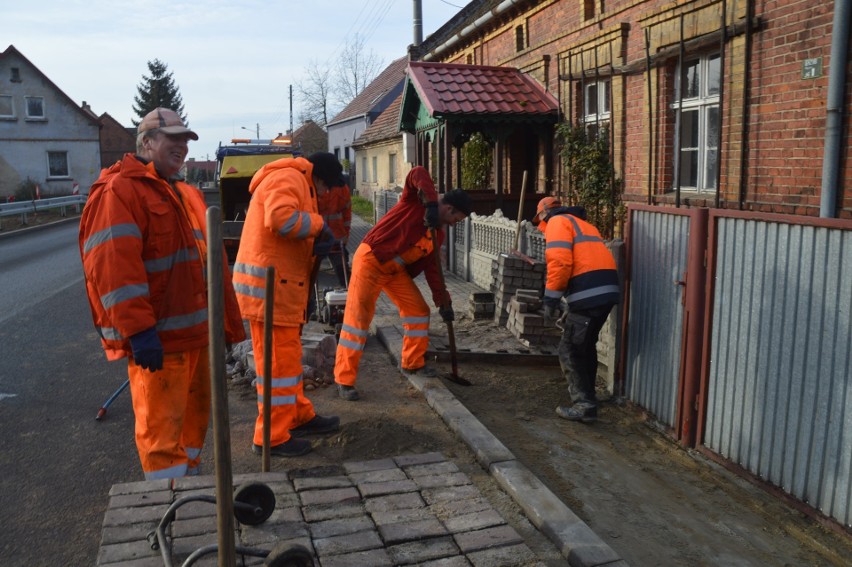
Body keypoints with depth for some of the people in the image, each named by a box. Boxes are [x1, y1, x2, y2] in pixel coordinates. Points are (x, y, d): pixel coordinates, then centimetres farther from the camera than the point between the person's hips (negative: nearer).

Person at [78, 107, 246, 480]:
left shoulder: (186, 194, 20)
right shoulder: (119, 191, -10)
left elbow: (210, 262, 23)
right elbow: (112, 265, -21)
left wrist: (228, 321, 22)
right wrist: (138, 329, -26)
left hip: (194, 332, 10)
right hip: (156, 338, -9)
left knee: (195, 418, 19)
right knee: (162, 426, -3)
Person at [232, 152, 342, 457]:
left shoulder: (296, 182, 24)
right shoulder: (288, 178, -9)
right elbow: (281, 218, -28)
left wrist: (317, 240, 0)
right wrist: (319, 224, -14)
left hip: (280, 284, 11)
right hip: (269, 284, -11)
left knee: (288, 355, 19)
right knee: (278, 359, -5)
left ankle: (300, 416, 32)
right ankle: (272, 437, 4)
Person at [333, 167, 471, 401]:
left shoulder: (438, 234, 10)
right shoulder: (416, 201, -10)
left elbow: (431, 267, 8)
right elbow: (418, 173, -28)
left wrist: (442, 300, 1)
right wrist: (432, 204, -38)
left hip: (396, 269, 8)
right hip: (370, 261, -8)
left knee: (418, 309, 9)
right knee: (357, 318, -10)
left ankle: (412, 363, 26)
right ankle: (344, 379, -4)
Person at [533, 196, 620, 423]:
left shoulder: (557, 222, 3)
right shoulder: (581, 223, 30)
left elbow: (560, 262, -13)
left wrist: (550, 300, -9)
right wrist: (568, 302, 28)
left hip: (589, 293, -9)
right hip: (607, 290, 9)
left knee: (569, 350, 1)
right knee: (586, 346, 23)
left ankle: (584, 405, 2)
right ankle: (585, 394, 33)